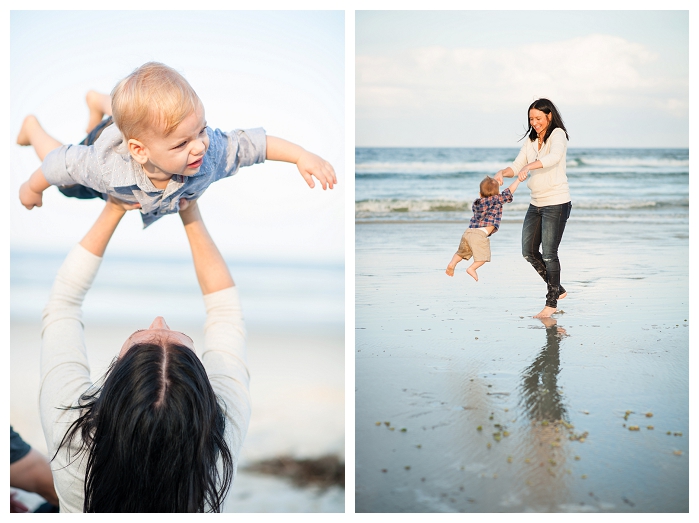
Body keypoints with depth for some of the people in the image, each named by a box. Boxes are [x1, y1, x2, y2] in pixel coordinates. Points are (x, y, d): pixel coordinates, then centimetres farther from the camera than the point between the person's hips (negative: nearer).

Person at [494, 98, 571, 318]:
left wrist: (529, 166, -45)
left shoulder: (557, 134, -11)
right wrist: (502, 173, -14)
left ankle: (551, 303, 7)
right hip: (536, 203, 8)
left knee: (549, 254, -5)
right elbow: (517, 165, 8)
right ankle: (557, 289, 27)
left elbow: (554, 157, -32)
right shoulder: (530, 140, 11)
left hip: (556, 203, -8)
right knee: (529, 251, 11)